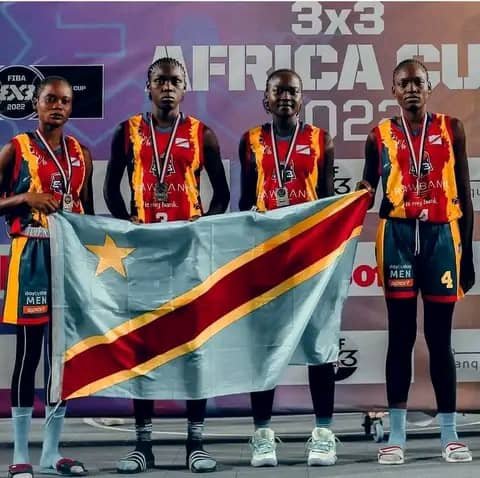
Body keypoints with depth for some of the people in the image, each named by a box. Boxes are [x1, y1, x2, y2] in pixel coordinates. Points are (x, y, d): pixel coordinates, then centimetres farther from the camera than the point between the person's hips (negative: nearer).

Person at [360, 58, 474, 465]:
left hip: (441, 235, 0)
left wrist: (467, 251, 4)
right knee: (401, 335, 2)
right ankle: (396, 435, 9)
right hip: (398, 235, 0)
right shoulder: (380, 136, 5)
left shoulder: (450, 129, 6)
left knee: (439, 336, 5)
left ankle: (450, 434, 14)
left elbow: (463, 194, 7)